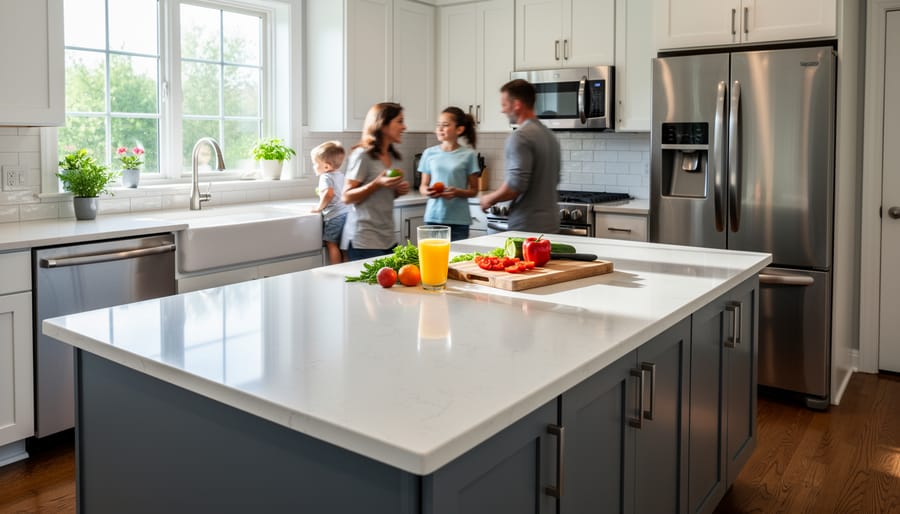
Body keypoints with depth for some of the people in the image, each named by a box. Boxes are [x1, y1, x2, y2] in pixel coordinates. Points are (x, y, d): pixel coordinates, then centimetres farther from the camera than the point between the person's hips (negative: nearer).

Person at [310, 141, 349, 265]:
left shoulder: (325, 177, -12)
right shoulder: (340, 175, 13)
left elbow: (329, 193, -29)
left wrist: (319, 207, -17)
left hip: (334, 217, -8)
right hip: (345, 212, 8)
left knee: (332, 245, 1)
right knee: (342, 246, 14)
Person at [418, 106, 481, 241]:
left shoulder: (468, 155, -1)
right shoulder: (429, 153, 6)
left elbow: (473, 190, 3)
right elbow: (423, 186, 12)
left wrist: (458, 192, -16)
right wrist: (426, 191, -10)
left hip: (458, 220, -2)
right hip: (433, 217, 2)